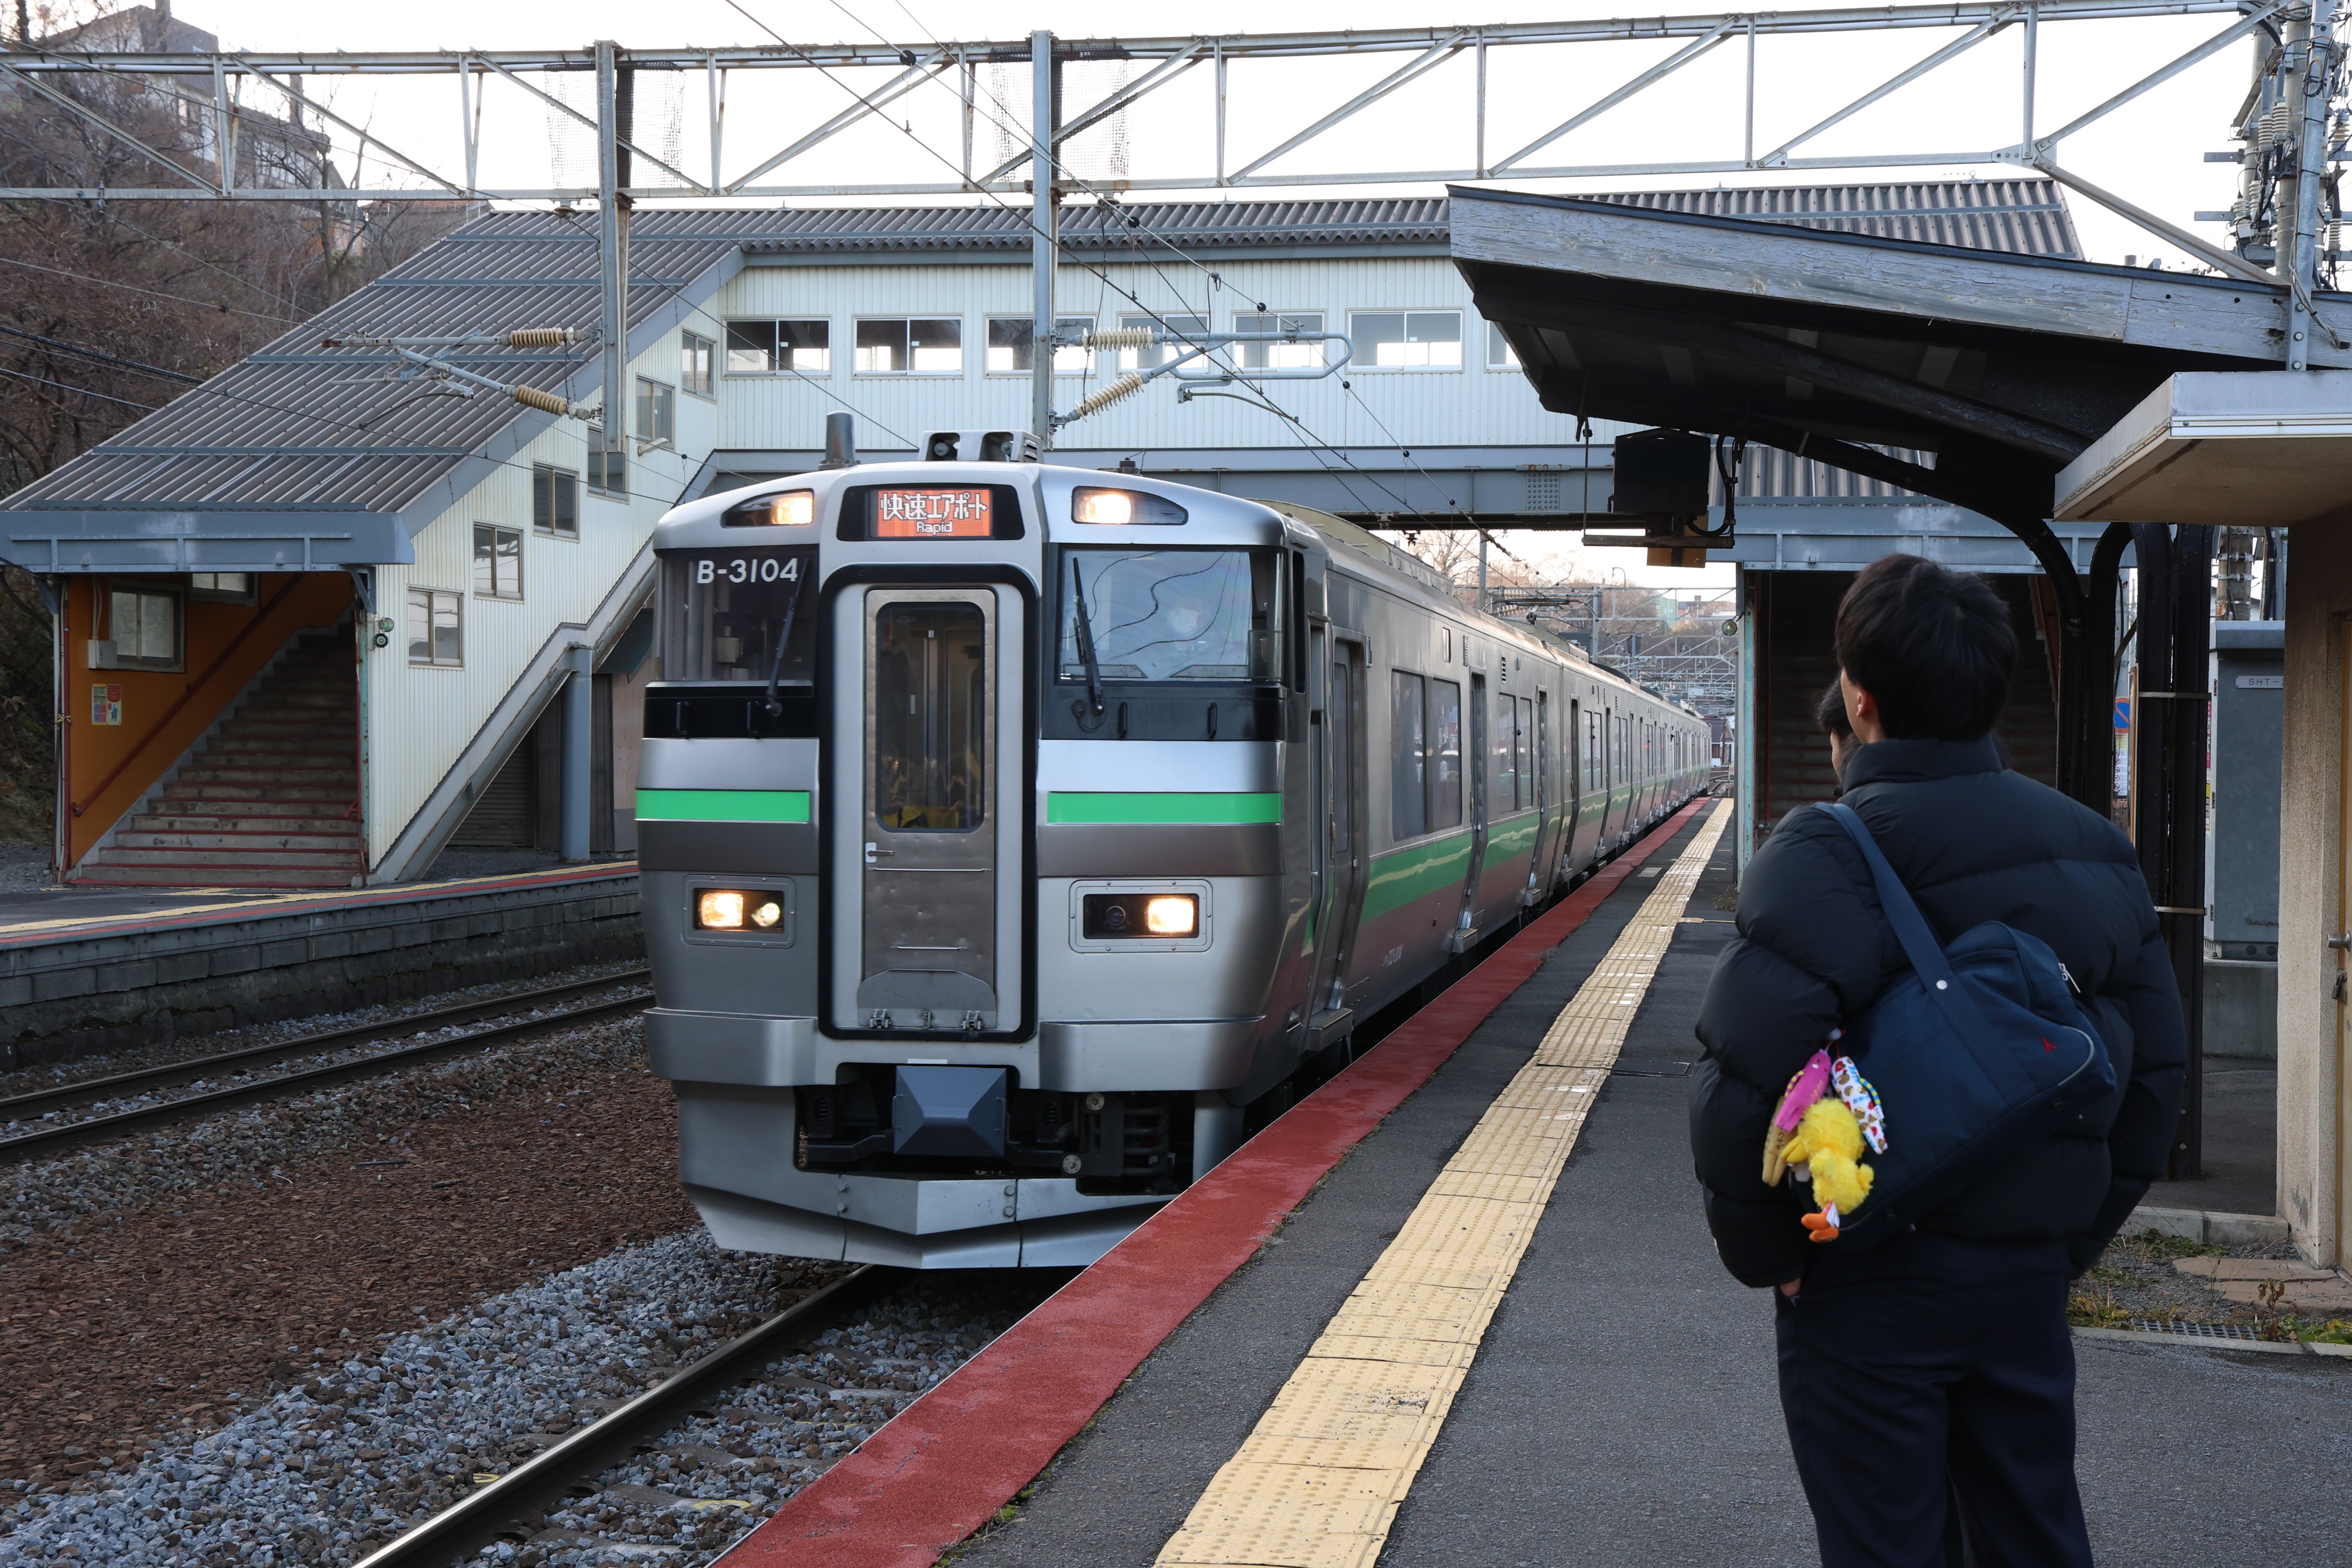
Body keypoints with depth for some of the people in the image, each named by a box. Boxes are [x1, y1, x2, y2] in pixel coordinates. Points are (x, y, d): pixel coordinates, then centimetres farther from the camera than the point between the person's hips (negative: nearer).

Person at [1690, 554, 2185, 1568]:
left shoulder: (1826, 856, -18)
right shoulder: (2094, 847, 4)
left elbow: (1744, 1082, -25)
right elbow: (2156, 1069, 10)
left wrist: (1760, 1250, -9)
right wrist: (2075, 1235, 17)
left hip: (1874, 1284, -6)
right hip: (2029, 1279, 6)